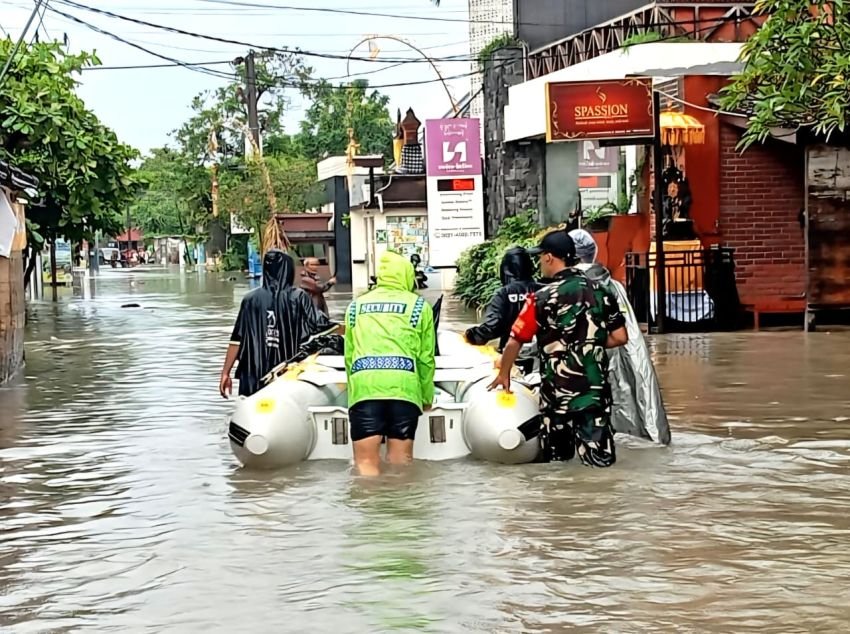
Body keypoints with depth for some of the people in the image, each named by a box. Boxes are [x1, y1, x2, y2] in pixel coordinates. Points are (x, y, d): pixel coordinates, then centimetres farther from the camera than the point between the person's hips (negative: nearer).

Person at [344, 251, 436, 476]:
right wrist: (427, 396, 24)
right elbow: (425, 358, 11)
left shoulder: (356, 305, 20)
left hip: (364, 385, 1)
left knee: (366, 463, -2)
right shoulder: (419, 306, 14)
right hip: (404, 386, -1)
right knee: (399, 464, 4)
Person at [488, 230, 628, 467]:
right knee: (601, 457, -1)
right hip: (595, 387, 2)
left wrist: (504, 374, 13)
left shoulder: (542, 298, -9)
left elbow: (514, 342, -4)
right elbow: (620, 337, 5)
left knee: (554, 461, 13)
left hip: (557, 391, -2)